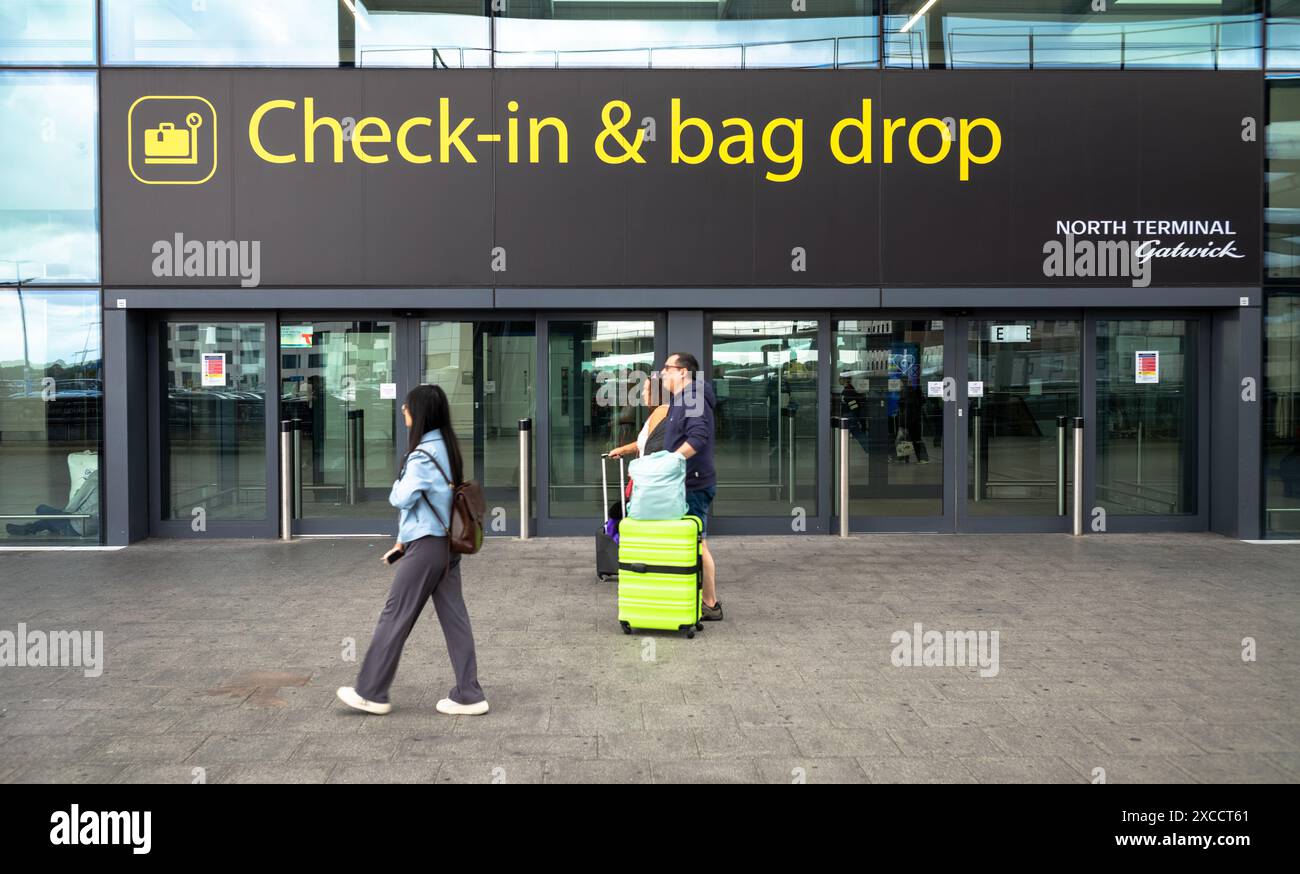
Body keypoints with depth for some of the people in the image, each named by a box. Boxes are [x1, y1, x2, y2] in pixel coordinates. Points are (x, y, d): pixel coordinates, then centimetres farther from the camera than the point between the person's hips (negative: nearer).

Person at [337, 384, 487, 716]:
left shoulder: (423, 454, -17)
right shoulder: (447, 447, 11)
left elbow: (401, 498, -15)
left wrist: (399, 483, 8)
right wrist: (403, 541, 17)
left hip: (426, 547, -9)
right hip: (447, 543, 9)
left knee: (395, 617, 3)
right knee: (454, 618, 8)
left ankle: (371, 692, 15)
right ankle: (468, 695, 10)